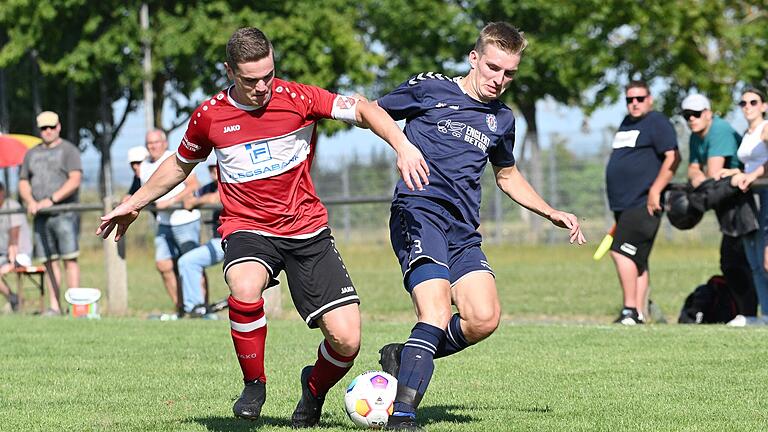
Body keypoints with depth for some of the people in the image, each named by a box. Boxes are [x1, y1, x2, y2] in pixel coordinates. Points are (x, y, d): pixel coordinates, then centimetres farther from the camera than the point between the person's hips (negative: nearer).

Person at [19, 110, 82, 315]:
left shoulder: (68, 150, 0)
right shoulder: (32, 154, 18)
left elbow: (75, 180, -12)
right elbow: (23, 183, 19)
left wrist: (50, 200, -19)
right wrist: (30, 201, -3)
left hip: (65, 213, -6)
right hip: (41, 216, 6)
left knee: (69, 258, -11)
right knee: (49, 261, 4)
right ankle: (54, 306, 6)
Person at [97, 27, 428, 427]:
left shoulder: (298, 98, -7)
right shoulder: (209, 116, 0)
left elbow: (363, 110, -6)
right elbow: (179, 165, 19)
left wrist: (402, 146, -23)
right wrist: (133, 204, 25)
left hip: (306, 229, 0)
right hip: (247, 228, 0)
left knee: (346, 339, -12)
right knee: (245, 289, -37)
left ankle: (315, 388, 24)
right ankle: (254, 384, -11)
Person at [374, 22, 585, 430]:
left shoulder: (501, 119, 20)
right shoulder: (430, 88, 4)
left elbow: (507, 175, 35)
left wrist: (552, 213, 27)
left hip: (463, 229, 6)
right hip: (418, 212, -6)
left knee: (483, 319, -15)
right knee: (437, 313, -25)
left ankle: (405, 357, 8)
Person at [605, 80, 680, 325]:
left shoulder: (656, 122, -6)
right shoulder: (626, 124, 21)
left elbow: (673, 157, -15)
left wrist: (655, 191, -21)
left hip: (644, 203, -9)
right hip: (623, 204, 9)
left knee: (622, 251, -18)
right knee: (637, 261, 9)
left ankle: (630, 310, -18)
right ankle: (640, 312, 10)